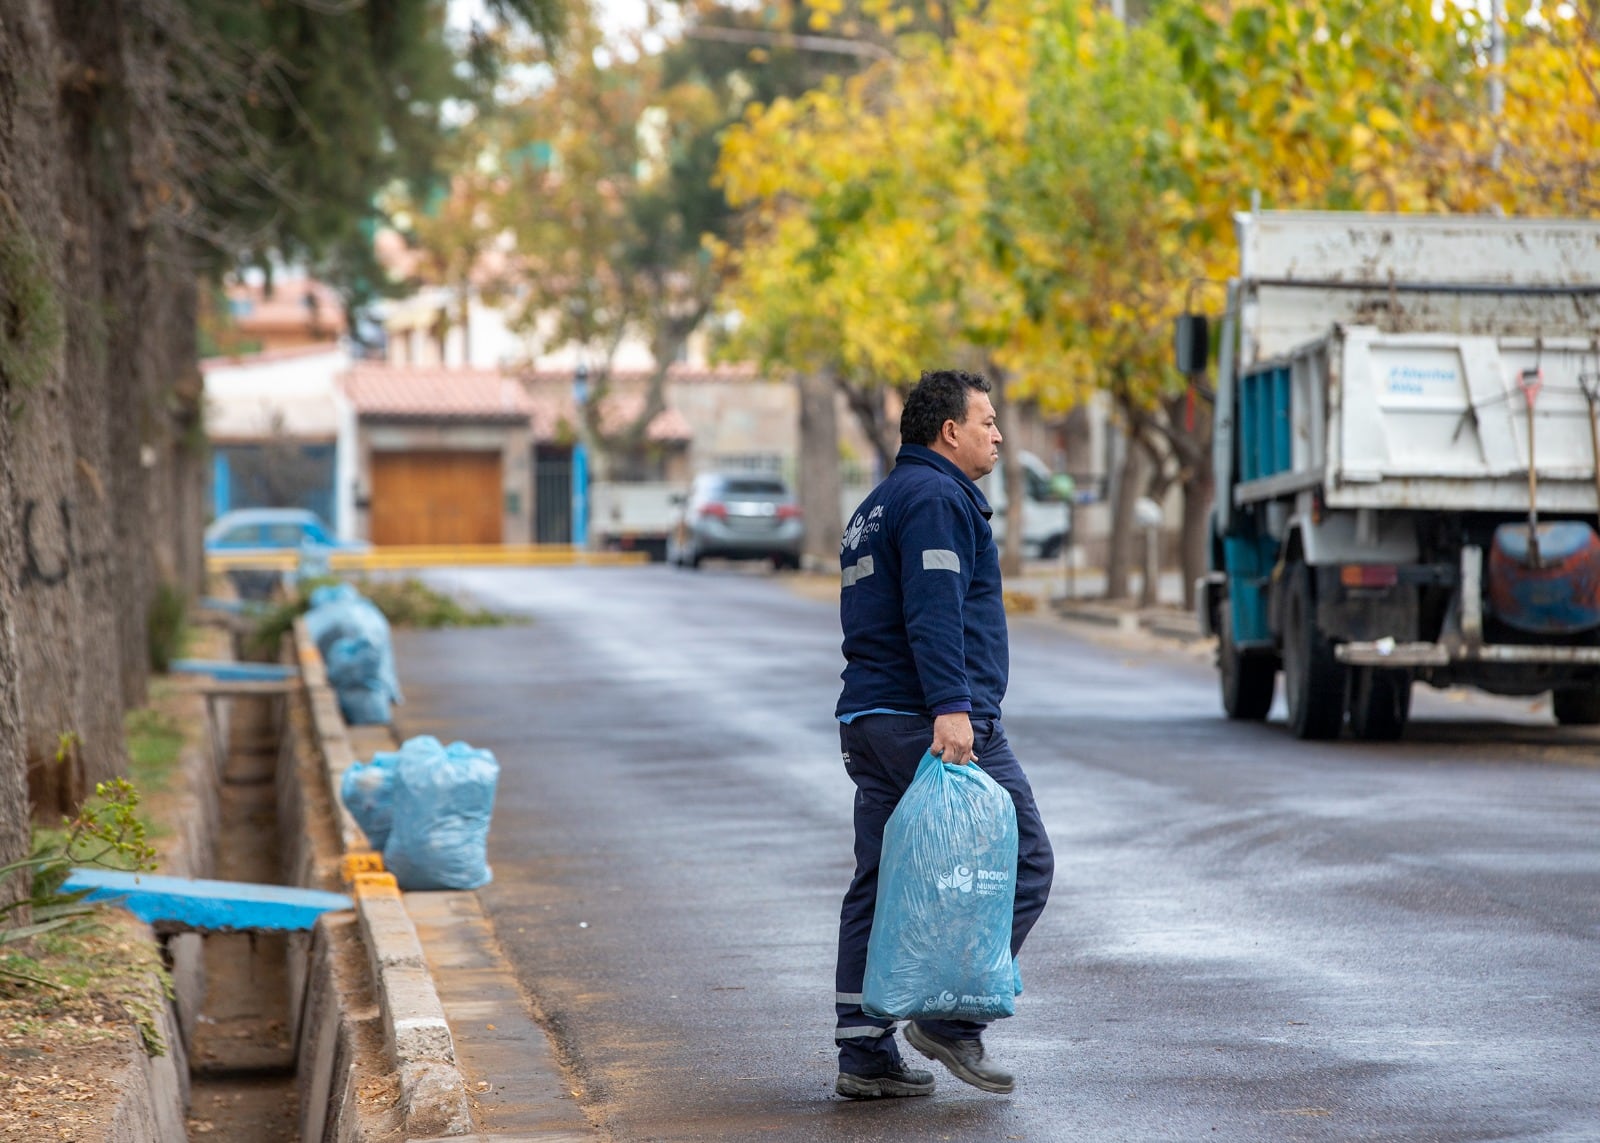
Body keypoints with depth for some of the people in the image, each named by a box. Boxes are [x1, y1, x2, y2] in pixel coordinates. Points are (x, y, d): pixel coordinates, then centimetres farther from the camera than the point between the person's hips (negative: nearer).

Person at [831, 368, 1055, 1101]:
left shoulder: (878, 506, 24)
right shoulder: (936, 497, -8)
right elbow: (933, 613, -21)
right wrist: (950, 708, -27)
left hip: (869, 719, 10)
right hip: (934, 724, -10)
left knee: (880, 886, 7)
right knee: (1022, 863, -3)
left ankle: (864, 1055, 7)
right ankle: (952, 1017, -8)